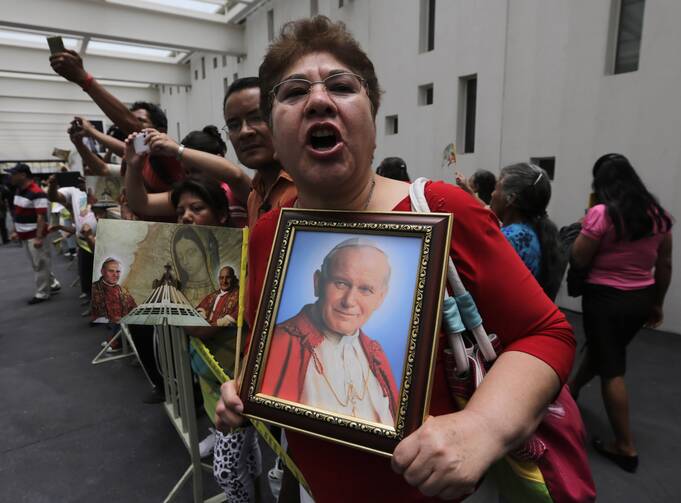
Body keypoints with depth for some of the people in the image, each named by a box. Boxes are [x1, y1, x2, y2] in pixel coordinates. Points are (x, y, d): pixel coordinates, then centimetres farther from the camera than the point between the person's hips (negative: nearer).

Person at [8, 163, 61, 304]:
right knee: (36, 263, 17)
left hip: (35, 235, -9)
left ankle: (42, 294, 9)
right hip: (24, 235, 9)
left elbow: (41, 216, -23)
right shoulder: (19, 191, 10)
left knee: (39, 264, 0)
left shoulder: (36, 193, -20)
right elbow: (18, 213, 18)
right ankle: (53, 284, 30)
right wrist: (15, 231, 17)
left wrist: (39, 237, -26)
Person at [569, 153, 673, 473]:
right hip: (642, 298, 7)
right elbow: (664, 264, 9)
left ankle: (626, 448, 14)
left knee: (612, 371, 5)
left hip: (606, 299, -7)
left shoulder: (602, 213, -17)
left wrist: (584, 229, 1)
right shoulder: (658, 213, 3)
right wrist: (657, 303, 19)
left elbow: (578, 260, -14)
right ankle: (572, 389, 50)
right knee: (600, 350, 26)